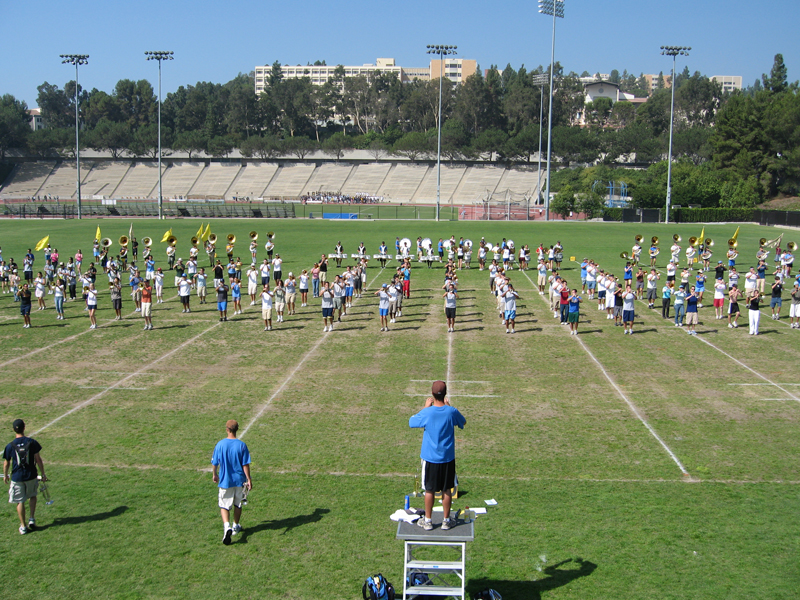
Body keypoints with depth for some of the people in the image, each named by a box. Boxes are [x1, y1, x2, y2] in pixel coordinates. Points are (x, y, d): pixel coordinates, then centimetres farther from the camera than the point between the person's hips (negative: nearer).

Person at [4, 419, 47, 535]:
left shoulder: (10, 446, -10)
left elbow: (6, 463, 1)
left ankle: (23, 526, 15)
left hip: (16, 477, -1)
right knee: (32, 496, 25)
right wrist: (43, 474, 5)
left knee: (20, 501, 10)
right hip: (31, 475, 1)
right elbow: (38, 460, -6)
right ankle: (32, 519, 16)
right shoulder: (32, 442, -10)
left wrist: (5, 475, 18)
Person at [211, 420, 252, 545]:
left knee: (224, 505, 5)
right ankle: (236, 526, 34)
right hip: (239, 480, 1)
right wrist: (249, 479, -1)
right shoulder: (241, 445, -11)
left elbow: (215, 463, 1)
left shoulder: (220, 444, -8)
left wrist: (215, 474, 19)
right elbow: (245, 464, -9)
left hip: (225, 481, -1)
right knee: (238, 504, 19)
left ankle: (227, 526, -19)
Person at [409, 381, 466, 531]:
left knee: (429, 490, 10)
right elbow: (463, 422, 11)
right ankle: (446, 520, 22)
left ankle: (427, 521, 20)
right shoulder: (452, 412, -11)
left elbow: (411, 423, 3)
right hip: (448, 457, 1)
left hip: (430, 458, -1)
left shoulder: (426, 413, -16)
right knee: (447, 489, 12)